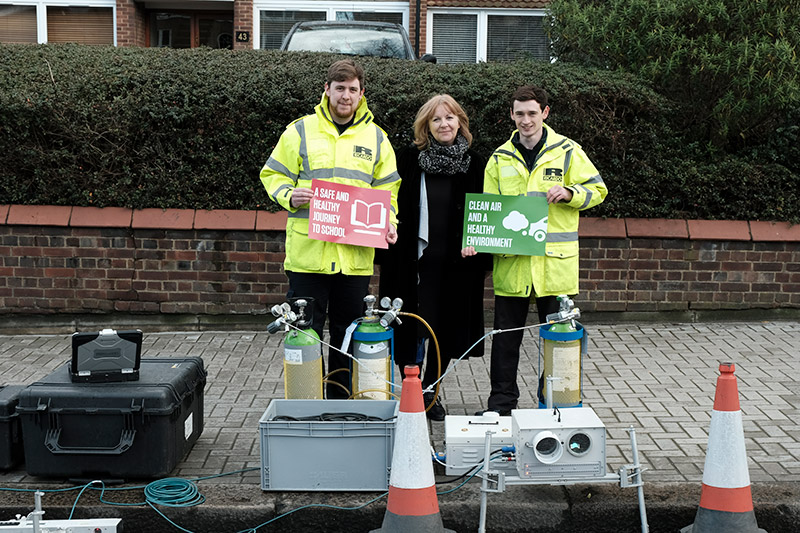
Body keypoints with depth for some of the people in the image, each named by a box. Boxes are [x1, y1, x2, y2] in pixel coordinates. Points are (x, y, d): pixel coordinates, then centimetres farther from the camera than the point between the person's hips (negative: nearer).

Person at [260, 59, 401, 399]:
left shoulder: (375, 137, 11)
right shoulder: (300, 131, 3)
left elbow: (387, 189, 15)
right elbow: (273, 175, 7)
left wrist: (388, 220, -3)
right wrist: (289, 196, -13)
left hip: (356, 255, 2)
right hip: (308, 252, -2)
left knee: (348, 332, 11)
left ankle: (340, 400, 24)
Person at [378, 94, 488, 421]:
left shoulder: (474, 164, 7)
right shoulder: (409, 159, 1)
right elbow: (394, 207, 3)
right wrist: (391, 252, -4)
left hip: (456, 262, 2)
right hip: (415, 259, -2)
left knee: (448, 328, 9)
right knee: (415, 329, -1)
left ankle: (431, 392, 27)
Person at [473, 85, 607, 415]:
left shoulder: (567, 152, 1)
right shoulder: (500, 158, 9)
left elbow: (597, 190, 6)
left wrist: (568, 192, -14)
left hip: (554, 261, -2)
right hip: (511, 262, 2)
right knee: (505, 337, 8)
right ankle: (501, 403, 21)